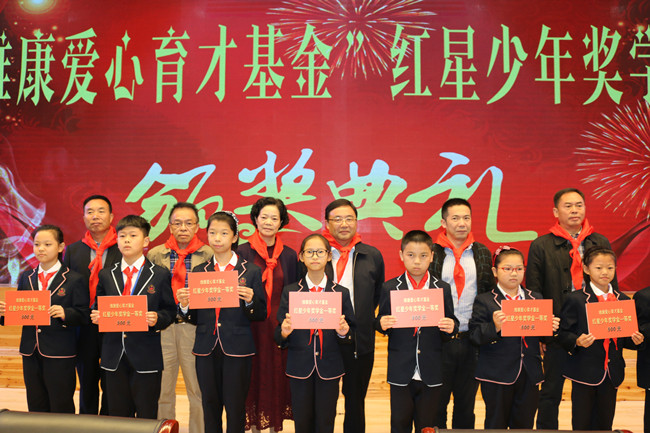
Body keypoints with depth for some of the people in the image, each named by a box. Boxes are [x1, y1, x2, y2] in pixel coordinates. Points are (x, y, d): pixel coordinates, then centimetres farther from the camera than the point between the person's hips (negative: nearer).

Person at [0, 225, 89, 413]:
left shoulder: (74, 280, -5)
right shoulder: (26, 278, 11)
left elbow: (84, 315, -9)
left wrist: (65, 313, -27)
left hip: (60, 355, -5)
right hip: (31, 351, 5)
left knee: (61, 408, 2)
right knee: (35, 408, 15)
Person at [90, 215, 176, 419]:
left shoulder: (160, 275, 0)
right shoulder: (106, 275, 9)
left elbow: (170, 310, -1)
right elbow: (98, 307, 15)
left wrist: (157, 319, -20)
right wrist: (96, 316, -7)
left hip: (146, 358, -3)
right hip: (114, 357, 3)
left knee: (147, 417, 5)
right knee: (117, 415, 12)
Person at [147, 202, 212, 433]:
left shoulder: (209, 255, 1)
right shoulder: (155, 254, 9)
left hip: (194, 328, -2)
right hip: (162, 328, 2)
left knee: (198, 389, 3)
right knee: (162, 390, 10)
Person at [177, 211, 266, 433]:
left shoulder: (251, 271, 0)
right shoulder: (199, 271, 8)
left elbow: (261, 315, -1)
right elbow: (194, 318, 9)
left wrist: (250, 301, -20)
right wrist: (185, 305, -11)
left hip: (237, 349, -3)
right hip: (206, 349, 3)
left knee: (235, 407, 3)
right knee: (210, 406, 12)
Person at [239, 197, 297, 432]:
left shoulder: (289, 255, 5)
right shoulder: (243, 252, -1)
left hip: (278, 325, 2)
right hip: (251, 326, -1)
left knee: (277, 375, 8)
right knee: (254, 375, 6)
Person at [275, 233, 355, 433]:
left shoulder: (341, 293, 2)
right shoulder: (290, 291, 2)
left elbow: (349, 336, 4)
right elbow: (279, 338, 2)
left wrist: (343, 333, -17)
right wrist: (284, 332, -20)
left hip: (329, 367, 0)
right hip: (299, 367, 0)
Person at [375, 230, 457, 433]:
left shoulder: (443, 289, 2)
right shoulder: (390, 288, 0)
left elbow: (451, 323, 5)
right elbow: (380, 321, 4)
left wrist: (451, 327, -17)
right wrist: (382, 324, -18)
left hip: (431, 373, 1)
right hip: (400, 372, -1)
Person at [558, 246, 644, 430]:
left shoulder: (623, 300, 8)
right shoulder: (575, 299, -6)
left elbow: (624, 338, 15)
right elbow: (563, 333, -8)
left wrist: (635, 340, -6)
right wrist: (577, 341, -26)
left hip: (612, 372, 4)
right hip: (585, 372, -4)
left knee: (605, 423, 11)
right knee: (582, 423, 5)